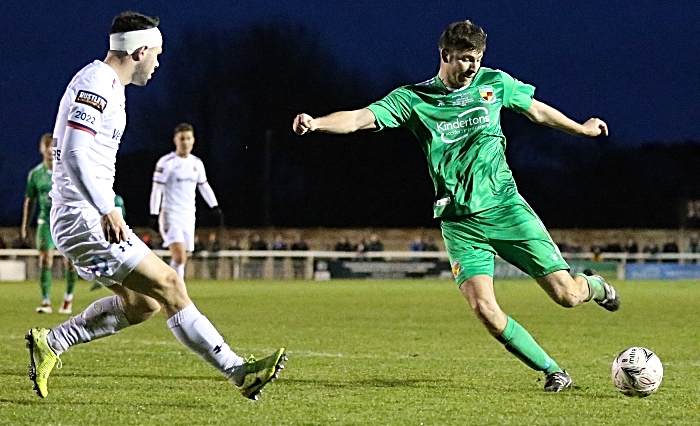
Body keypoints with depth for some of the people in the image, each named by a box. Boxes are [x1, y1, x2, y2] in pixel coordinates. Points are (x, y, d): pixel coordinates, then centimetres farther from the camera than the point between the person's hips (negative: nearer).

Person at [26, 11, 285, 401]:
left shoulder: (108, 86, 18)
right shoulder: (96, 85, -14)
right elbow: (73, 154, -26)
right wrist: (107, 210, -33)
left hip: (89, 219, 10)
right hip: (86, 221, -10)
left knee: (142, 303, 12)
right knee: (169, 286, -10)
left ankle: (50, 343, 16)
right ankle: (240, 373, -10)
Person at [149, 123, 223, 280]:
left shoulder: (197, 163, 11)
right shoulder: (166, 162, -7)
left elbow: (204, 186, 23)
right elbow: (156, 190, -9)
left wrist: (215, 207, 16)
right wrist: (154, 215, -13)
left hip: (189, 217, 6)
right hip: (171, 215, -6)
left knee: (181, 260, 5)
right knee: (179, 256, -20)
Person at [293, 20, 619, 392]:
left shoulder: (495, 83, 4)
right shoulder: (413, 99, -4)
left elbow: (538, 111, 21)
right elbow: (359, 119, -14)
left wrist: (582, 128, 34)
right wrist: (317, 123, -33)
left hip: (506, 207, 1)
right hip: (460, 222, -1)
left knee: (566, 294, -6)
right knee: (485, 309, -17)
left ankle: (594, 286, 33)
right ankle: (552, 371, 2)